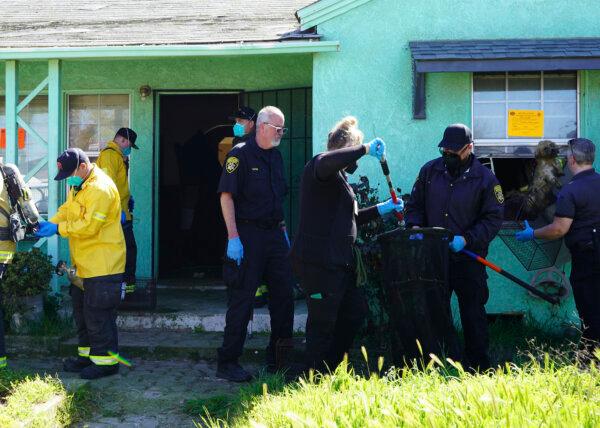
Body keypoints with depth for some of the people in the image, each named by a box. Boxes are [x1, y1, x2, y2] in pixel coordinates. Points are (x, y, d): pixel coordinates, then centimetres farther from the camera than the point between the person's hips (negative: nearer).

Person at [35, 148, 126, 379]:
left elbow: (89, 226, -26)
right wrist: (50, 223, -2)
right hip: (84, 264, 10)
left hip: (102, 264, -10)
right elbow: (67, 209, 16)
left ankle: (106, 360, 6)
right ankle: (88, 354, 30)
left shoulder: (100, 189, -22)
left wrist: (58, 228, -20)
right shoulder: (78, 185, 12)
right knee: (81, 310, 18)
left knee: (97, 315, -4)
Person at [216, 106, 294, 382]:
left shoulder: (276, 156, 14)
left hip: (274, 233, 8)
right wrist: (233, 237, -21)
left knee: (284, 294, 9)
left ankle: (278, 355, 22)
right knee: (242, 298, -5)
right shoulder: (240, 154, -9)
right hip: (248, 234, -8)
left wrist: (283, 229, 17)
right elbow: (226, 195, -15)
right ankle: (227, 362, 2)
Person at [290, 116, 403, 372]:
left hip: (338, 262, 11)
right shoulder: (317, 167, -10)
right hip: (318, 262, -11)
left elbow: (348, 218, 31)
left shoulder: (338, 177, 24)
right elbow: (326, 161, -37)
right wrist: (365, 149, -28)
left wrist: (381, 209, 27)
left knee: (355, 311, 18)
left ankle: (328, 368, 27)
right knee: (322, 323, -4)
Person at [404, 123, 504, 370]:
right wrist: (414, 226, -6)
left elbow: (493, 218, -5)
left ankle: (479, 367, 14)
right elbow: (415, 204, 14)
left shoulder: (485, 178, -4)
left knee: (473, 313, 4)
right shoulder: (430, 171, 6)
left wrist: (467, 239, -17)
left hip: (469, 258, -3)